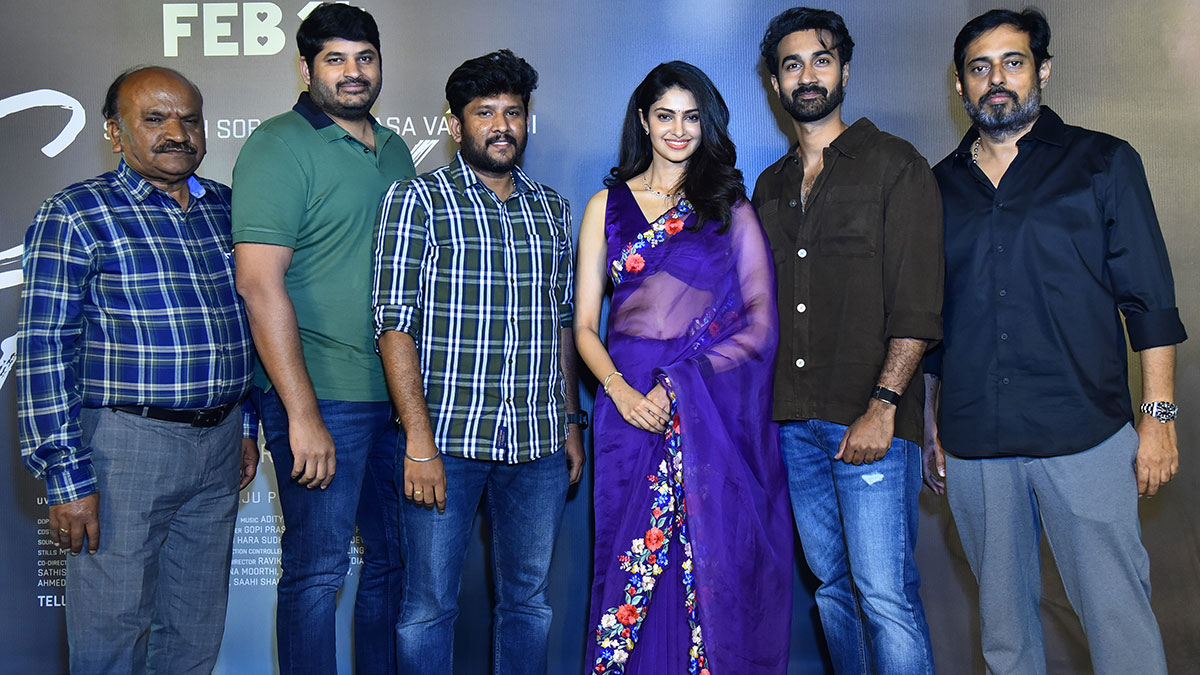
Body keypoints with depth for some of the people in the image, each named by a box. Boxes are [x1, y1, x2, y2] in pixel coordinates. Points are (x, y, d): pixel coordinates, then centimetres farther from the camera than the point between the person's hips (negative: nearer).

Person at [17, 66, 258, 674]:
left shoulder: (224, 208, 10)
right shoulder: (76, 214, -8)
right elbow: (45, 352, -11)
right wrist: (67, 479, -14)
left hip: (220, 440, 6)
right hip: (126, 441, -5)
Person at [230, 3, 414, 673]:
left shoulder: (396, 150, 13)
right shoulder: (280, 146, -8)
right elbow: (260, 284, -16)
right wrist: (302, 415, -20)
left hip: (399, 394, 7)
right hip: (323, 396, -7)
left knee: (395, 561, 15)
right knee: (318, 571, 1)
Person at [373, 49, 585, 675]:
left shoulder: (551, 208, 13)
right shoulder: (414, 200, -2)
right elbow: (394, 323, -9)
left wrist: (571, 423, 14)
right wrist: (419, 442, -15)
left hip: (539, 440, 4)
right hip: (446, 438, -4)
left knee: (528, 600, 13)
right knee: (429, 605, 4)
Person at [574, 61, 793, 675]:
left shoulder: (731, 208, 8)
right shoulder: (608, 205, 12)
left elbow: (761, 324, 2)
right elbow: (584, 325, 8)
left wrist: (678, 387, -8)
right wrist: (622, 392, -10)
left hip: (717, 411, -1)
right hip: (632, 407, 1)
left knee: (715, 564, -1)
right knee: (631, 561, 1)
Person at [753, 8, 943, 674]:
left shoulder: (894, 164, 0)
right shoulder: (769, 186, 18)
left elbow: (917, 302, -8)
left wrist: (882, 407, -16)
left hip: (870, 418, -5)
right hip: (792, 420, 6)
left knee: (885, 595, -8)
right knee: (832, 586, 12)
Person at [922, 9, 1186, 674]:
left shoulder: (1103, 162, 5)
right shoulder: (940, 185, 12)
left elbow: (1150, 300, 2)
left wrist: (1158, 417, -4)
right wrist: (930, 421, 15)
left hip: (1084, 437, -3)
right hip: (973, 443, 3)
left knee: (1116, 611, -2)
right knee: (1002, 615, 12)